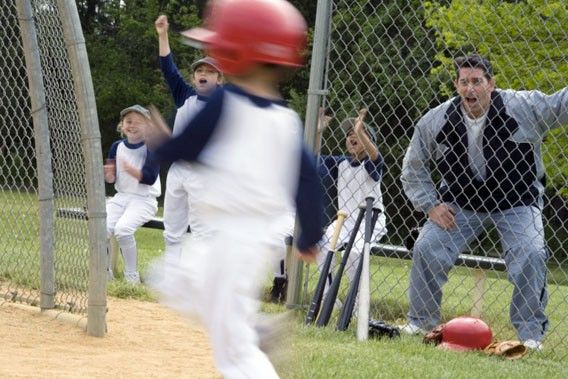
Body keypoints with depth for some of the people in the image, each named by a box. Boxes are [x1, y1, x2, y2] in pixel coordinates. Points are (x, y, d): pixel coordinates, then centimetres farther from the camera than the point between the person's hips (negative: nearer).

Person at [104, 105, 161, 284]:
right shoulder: (117, 147, 9)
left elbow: (150, 178, -17)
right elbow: (111, 180, 10)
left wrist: (131, 170, -33)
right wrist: (108, 174, -13)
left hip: (144, 200, -5)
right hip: (121, 197, 5)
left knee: (122, 228, -31)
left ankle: (132, 276, -15)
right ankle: (106, 273, -1)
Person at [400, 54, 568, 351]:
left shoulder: (525, 107, -17)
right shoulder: (435, 122, -10)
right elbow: (413, 168, 2)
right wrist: (430, 205, -8)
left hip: (516, 201, -2)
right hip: (460, 200, 2)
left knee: (530, 256, -22)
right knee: (426, 249, -11)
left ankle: (530, 332, -7)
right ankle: (420, 323, 8)